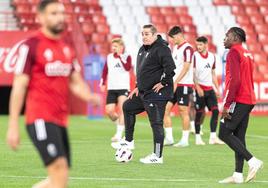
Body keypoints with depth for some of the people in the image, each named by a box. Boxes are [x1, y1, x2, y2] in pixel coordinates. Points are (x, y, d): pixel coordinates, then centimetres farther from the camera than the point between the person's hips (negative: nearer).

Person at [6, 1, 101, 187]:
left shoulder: (67, 48, 15)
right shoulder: (31, 46, -6)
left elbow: (76, 82, 19)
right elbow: (19, 86, -6)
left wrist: (90, 97, -4)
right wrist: (13, 126, -8)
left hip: (61, 120, 8)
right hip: (40, 120, -8)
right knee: (60, 169, -18)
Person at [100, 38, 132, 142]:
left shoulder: (127, 57, -2)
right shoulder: (109, 57, 10)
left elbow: (127, 68, -19)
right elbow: (105, 71, 16)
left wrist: (120, 57, -16)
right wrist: (103, 83, 9)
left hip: (123, 87, -4)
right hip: (111, 88, 4)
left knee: (122, 109, -16)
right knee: (109, 111, -3)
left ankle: (119, 134, -13)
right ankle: (119, 123, 29)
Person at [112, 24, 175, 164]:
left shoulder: (161, 49, -16)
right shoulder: (142, 50, 14)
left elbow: (170, 67, -26)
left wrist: (163, 83, -19)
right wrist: (138, 87, 19)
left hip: (156, 94, -10)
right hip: (144, 92, 10)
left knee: (156, 123, -6)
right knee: (127, 107, 21)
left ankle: (157, 156, 0)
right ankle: (129, 141, 30)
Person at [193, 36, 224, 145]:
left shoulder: (212, 56, 10)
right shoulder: (195, 56, -5)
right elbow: (192, 73, -8)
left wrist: (217, 89, 14)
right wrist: (197, 87, -17)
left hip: (210, 88, 5)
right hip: (200, 88, -5)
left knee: (215, 111, -3)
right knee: (199, 113, -3)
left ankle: (213, 137, 1)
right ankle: (198, 137, 5)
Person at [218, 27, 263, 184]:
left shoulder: (234, 52, -11)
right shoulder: (247, 54, 18)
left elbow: (235, 80, -20)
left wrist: (227, 104, -20)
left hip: (238, 100, -9)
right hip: (249, 100, 9)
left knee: (224, 133, -6)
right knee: (239, 136, 8)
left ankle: (253, 161, -13)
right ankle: (238, 175, 6)